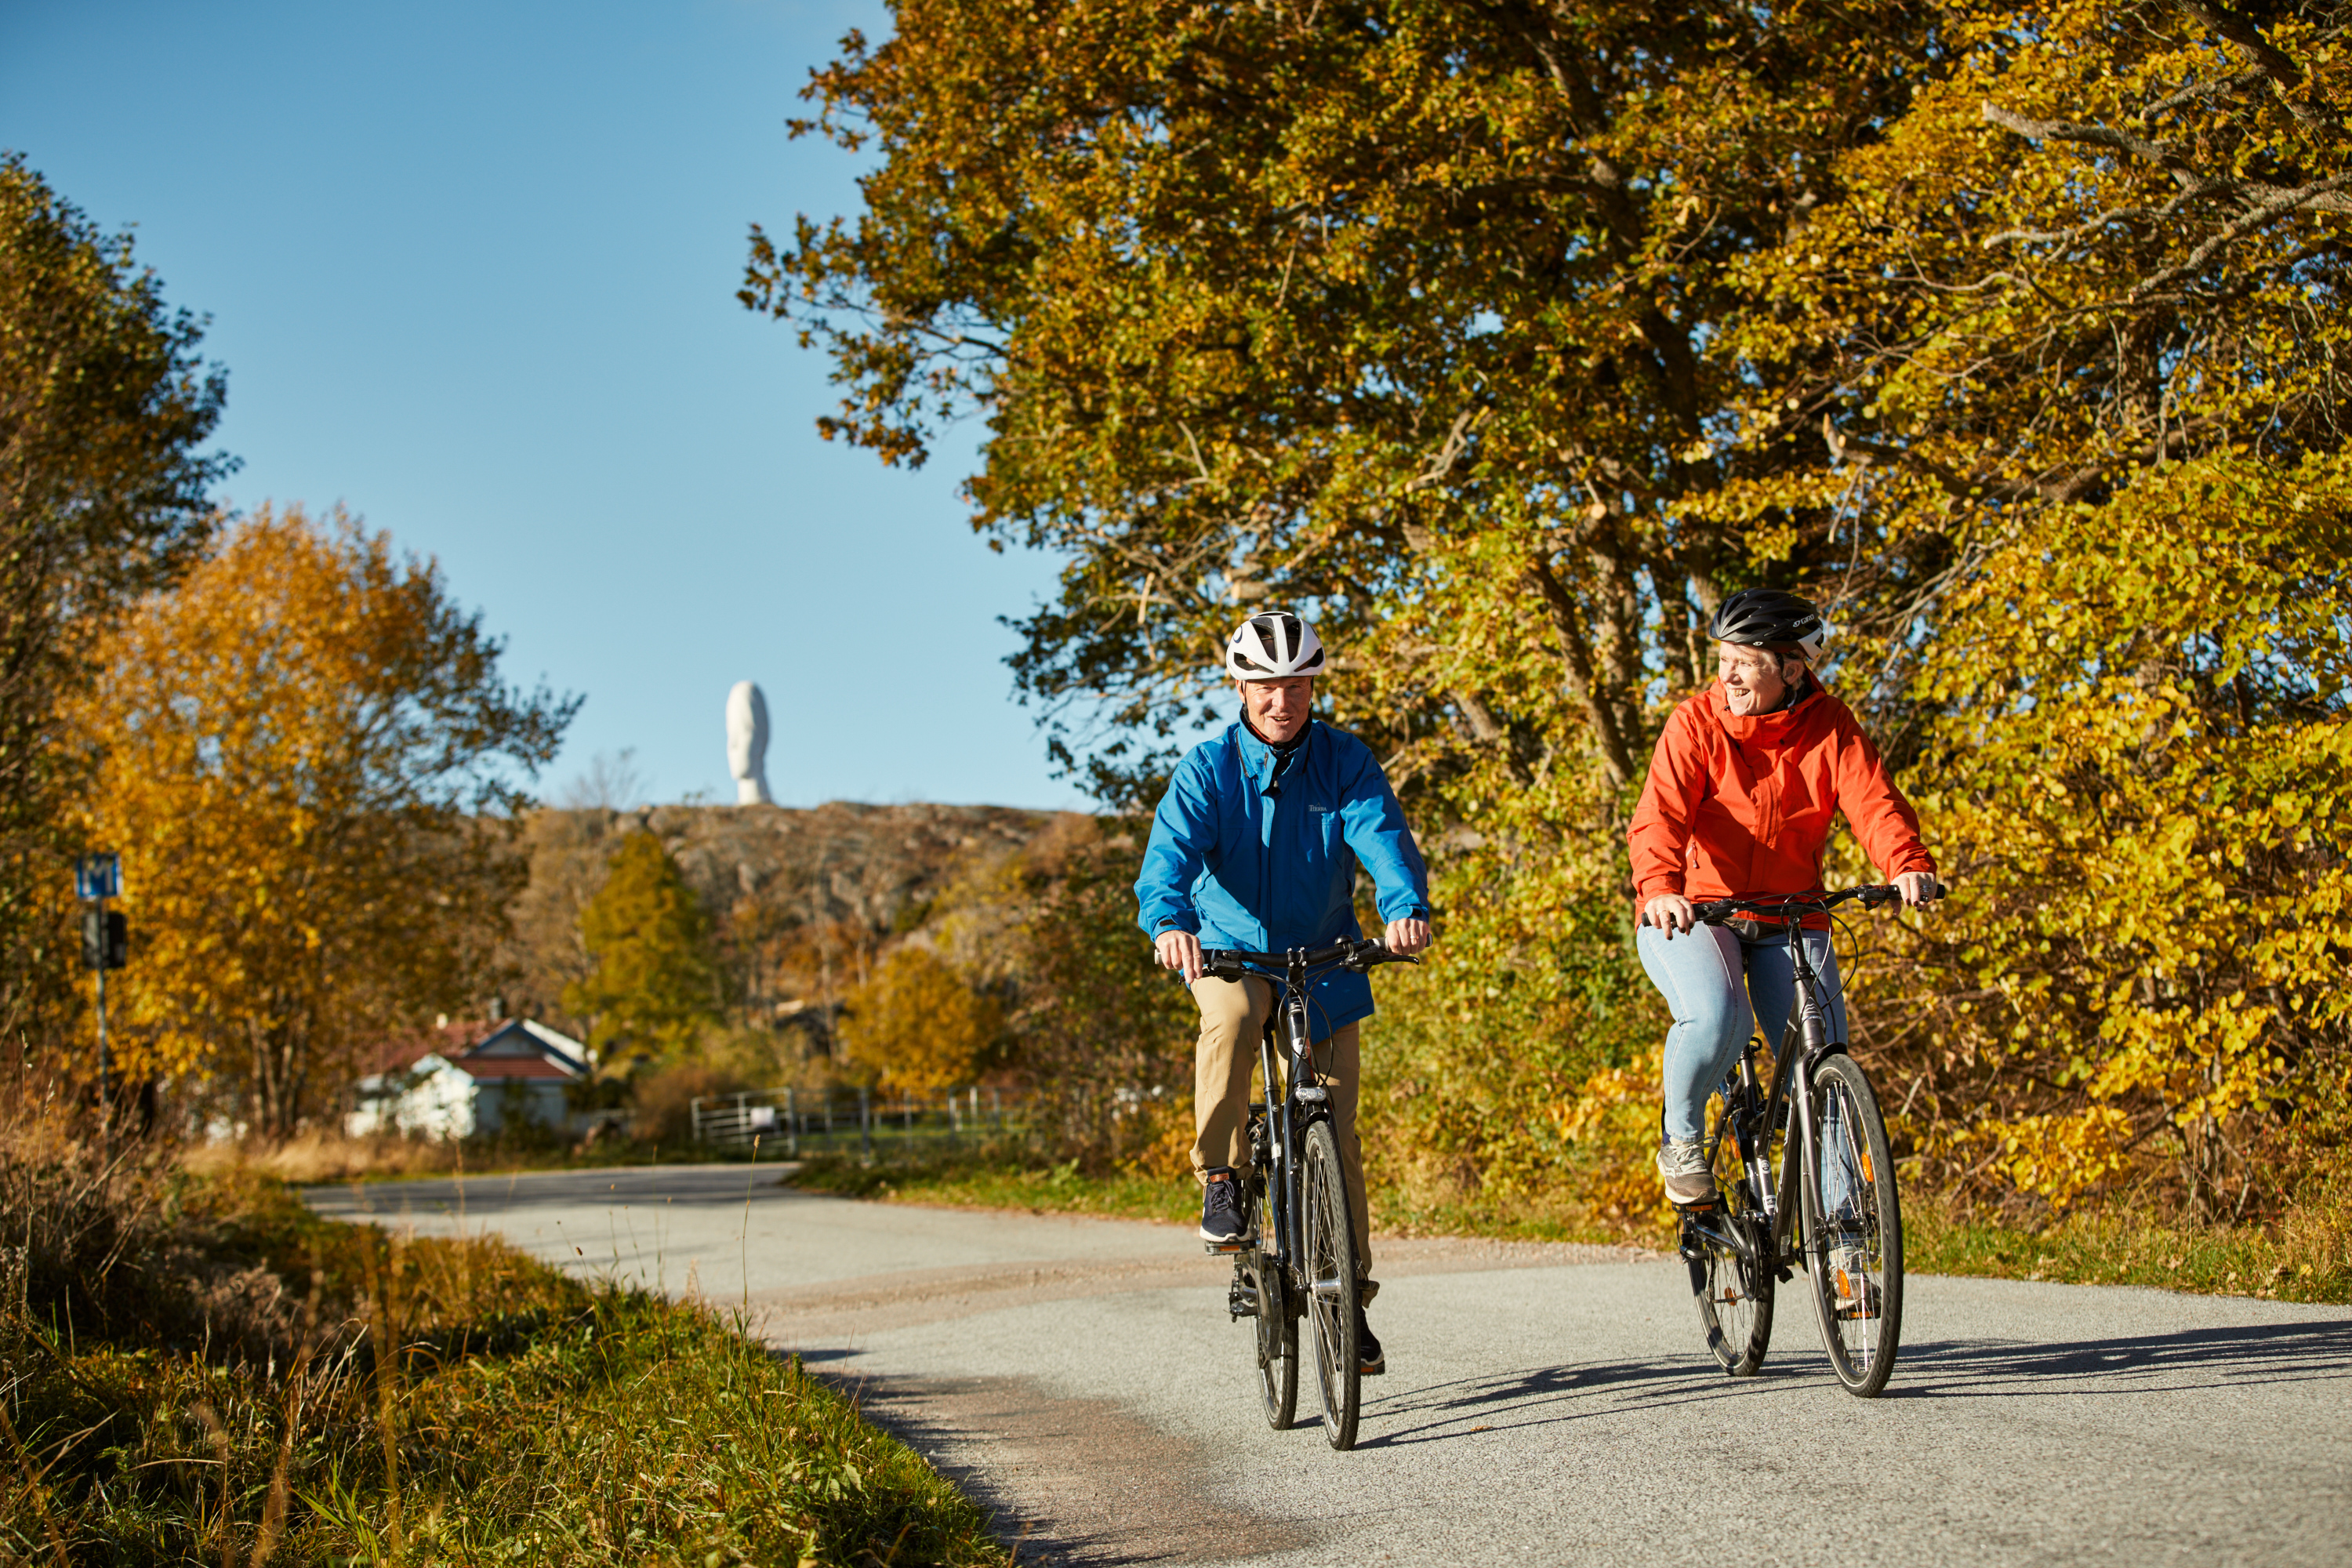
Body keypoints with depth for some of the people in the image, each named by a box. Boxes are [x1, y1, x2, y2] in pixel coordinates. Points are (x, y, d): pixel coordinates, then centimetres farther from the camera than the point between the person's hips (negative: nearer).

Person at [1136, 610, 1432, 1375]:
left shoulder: (1344, 762, -8)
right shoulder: (1207, 769, -12)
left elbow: (1382, 834, -23)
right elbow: (1171, 851, -26)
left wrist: (1406, 906, -45)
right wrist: (1169, 922, -47)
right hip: (1229, 953, -1)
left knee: (1337, 1135, -1)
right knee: (1232, 1017, -37)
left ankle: (1350, 1297, 12)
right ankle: (1221, 1175, -17)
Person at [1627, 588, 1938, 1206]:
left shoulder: (1830, 728, -3)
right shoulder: (1695, 723, -9)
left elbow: (1874, 803, -16)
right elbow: (1661, 816, -21)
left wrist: (1907, 865, -38)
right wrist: (1659, 888, -42)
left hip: (1789, 920, 3)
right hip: (1691, 914, -3)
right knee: (1715, 1017, -31)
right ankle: (1680, 1137, -3)